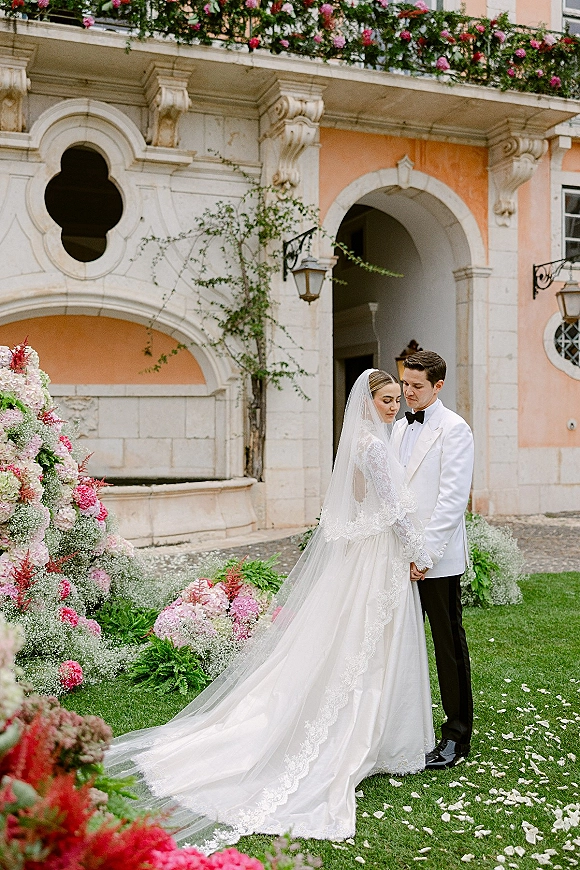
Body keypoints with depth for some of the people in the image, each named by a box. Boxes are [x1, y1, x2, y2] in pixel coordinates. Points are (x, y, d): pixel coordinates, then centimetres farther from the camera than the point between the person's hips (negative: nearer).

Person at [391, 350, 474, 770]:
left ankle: (457, 735, 15)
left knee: (449, 643, 3)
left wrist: (427, 552, -19)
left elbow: (453, 497, -16)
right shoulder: (399, 428, 14)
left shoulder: (454, 428, -9)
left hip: (439, 558, -7)